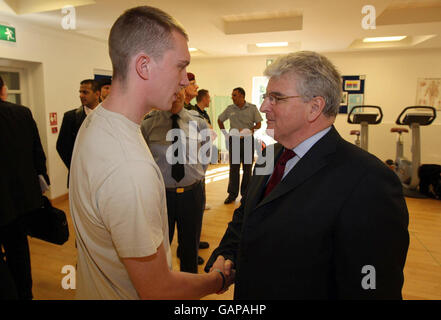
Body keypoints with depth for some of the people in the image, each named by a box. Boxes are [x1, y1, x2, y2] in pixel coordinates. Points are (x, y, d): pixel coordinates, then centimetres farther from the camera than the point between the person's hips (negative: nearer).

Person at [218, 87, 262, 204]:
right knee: (234, 167, 3)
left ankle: (245, 193, 17)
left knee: (247, 168, 5)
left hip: (248, 140, -1)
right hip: (233, 141, 1)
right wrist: (225, 134, 8)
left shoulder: (252, 108, -1)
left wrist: (249, 130, -18)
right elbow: (219, 120, 18)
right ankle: (232, 194, 11)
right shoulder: (230, 109, 5)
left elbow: (258, 125, 0)